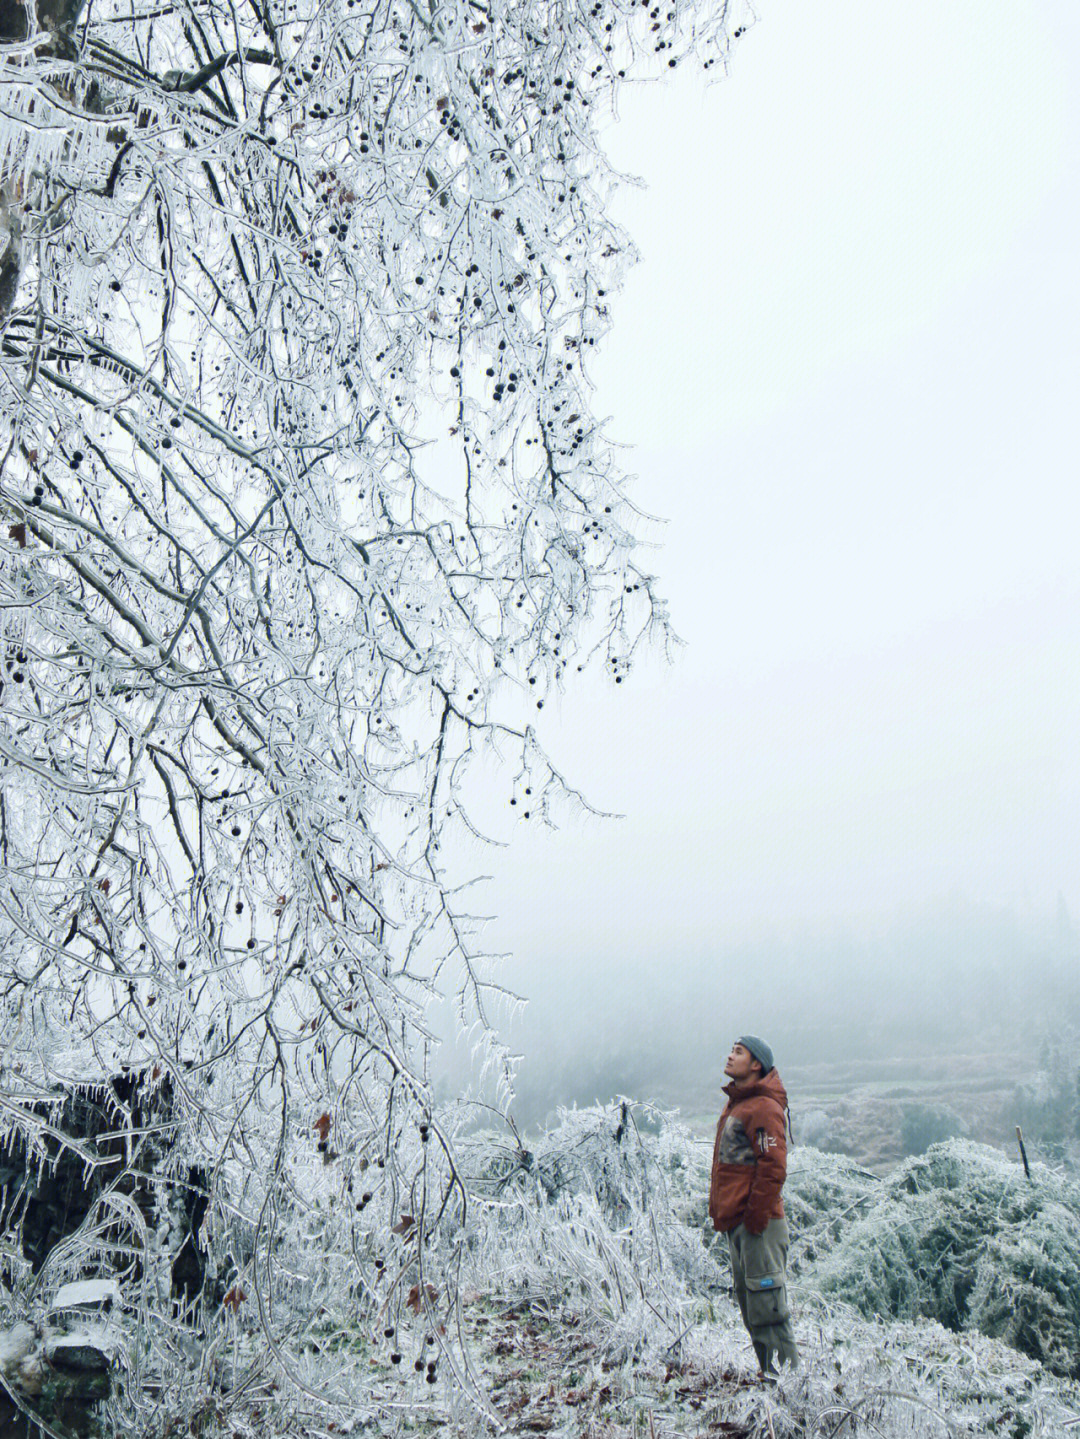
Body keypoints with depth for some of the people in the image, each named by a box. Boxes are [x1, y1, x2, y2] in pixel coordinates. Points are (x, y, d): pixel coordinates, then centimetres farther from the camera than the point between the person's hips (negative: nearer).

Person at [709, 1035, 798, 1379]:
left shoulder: (764, 1108, -14)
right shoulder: (736, 1103, 16)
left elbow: (773, 1169, -20)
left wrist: (755, 1218, -20)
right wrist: (720, 1210, 19)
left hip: (759, 1225, -10)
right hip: (736, 1222, 10)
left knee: (766, 1300, -6)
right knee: (748, 1299, 15)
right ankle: (767, 1367, 25)